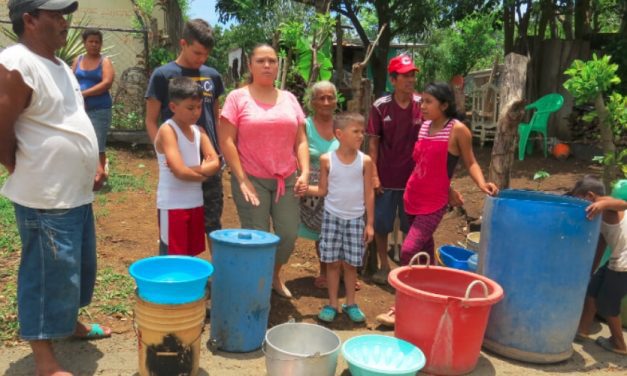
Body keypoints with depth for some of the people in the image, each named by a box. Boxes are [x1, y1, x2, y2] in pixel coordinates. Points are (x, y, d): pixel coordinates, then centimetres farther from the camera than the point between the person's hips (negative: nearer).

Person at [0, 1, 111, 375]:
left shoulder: (60, 66, 13)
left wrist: (93, 165, 10)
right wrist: (31, 176, -7)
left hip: (78, 194, 9)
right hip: (45, 200, -9)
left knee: (78, 268, 22)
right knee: (47, 277, 1)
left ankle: (71, 323, 44)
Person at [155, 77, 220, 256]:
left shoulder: (199, 131, 8)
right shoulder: (167, 130, -13)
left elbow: (215, 163, -1)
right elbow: (180, 172, -23)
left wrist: (195, 169, -18)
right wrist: (203, 172, -6)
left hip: (195, 203, 7)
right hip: (173, 205, -7)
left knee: (190, 256, 16)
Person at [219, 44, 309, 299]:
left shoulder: (289, 99, 11)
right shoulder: (237, 98, -2)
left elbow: (301, 140, 10)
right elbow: (226, 141, -7)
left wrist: (305, 172, -3)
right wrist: (242, 180, -13)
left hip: (286, 179, 4)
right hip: (252, 179, -4)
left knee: (289, 234, 3)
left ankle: (275, 276, 31)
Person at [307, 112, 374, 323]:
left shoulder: (365, 161, -5)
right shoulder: (327, 160, -6)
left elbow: (369, 194, -2)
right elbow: (323, 190, 2)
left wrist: (370, 223, -2)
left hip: (356, 219, 0)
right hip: (332, 217, 0)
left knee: (350, 263, 7)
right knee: (332, 262, 5)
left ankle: (350, 304, 22)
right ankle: (332, 304, 17)